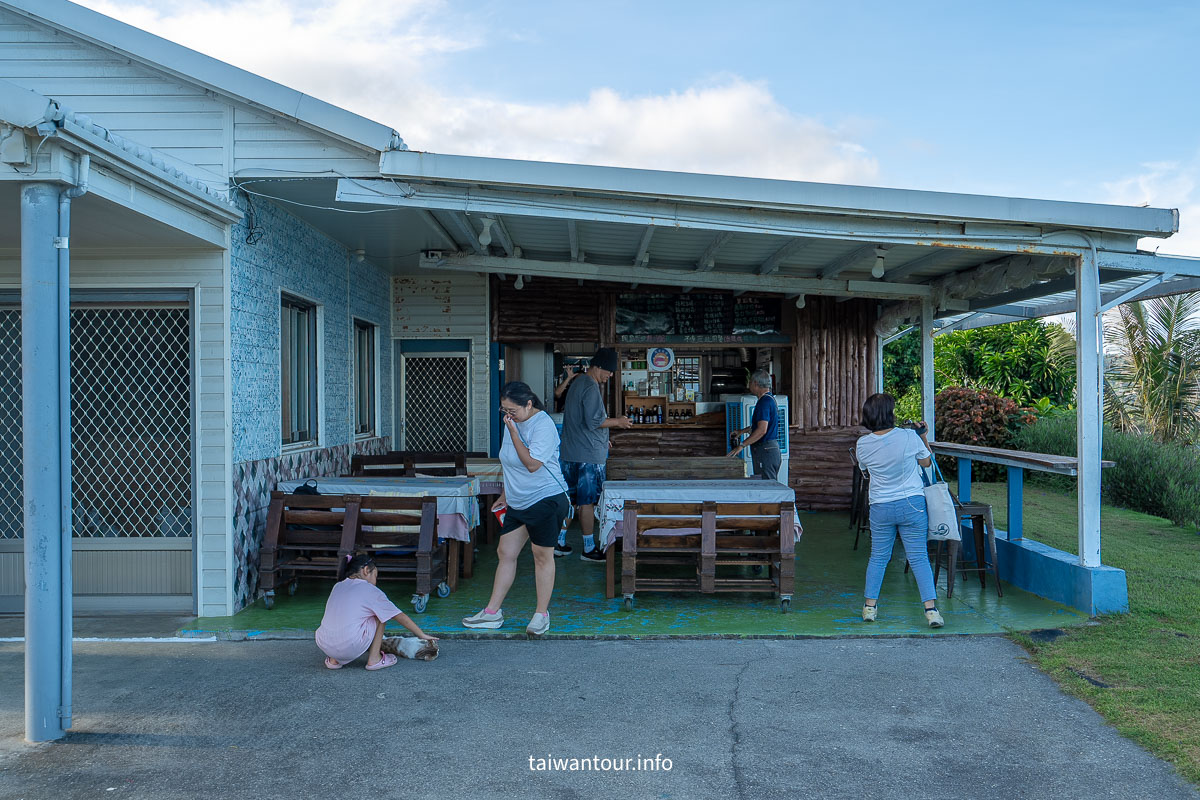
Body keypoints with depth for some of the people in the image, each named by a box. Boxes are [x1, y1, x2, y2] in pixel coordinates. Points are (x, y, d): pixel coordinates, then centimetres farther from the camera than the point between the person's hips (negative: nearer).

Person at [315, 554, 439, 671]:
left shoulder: (337, 586, 17)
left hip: (324, 645, 6)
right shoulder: (370, 590, 2)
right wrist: (422, 635, 18)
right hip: (350, 648, -5)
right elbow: (401, 617, 6)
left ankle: (333, 660, 21)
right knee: (381, 613, 13)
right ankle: (374, 659, 12)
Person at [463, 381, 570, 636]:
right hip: (518, 503, 8)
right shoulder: (513, 422, 9)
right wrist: (505, 495, 23)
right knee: (505, 553, 9)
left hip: (545, 500, -8)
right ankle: (492, 612, 17)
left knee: (542, 556, 1)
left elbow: (532, 464, -25)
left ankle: (542, 614, 14)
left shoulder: (543, 425, -16)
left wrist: (513, 432, -22)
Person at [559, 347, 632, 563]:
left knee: (570, 500, 14)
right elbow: (594, 421, -22)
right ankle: (589, 549, 5)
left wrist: (603, 439, 25)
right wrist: (617, 421, -7)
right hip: (589, 455, -10)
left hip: (571, 453, 10)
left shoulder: (577, 383, 16)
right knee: (587, 501, -2)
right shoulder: (591, 387, -16)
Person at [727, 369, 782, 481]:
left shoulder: (764, 402, -17)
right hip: (773, 449, 10)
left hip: (765, 450, -10)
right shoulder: (771, 399, 16)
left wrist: (742, 446, -24)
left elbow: (762, 430, -25)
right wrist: (743, 431, 30)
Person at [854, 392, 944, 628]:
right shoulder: (909, 437, -13)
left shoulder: (863, 445, -7)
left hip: (880, 506, 2)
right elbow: (926, 462, 4)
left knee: (878, 557, 14)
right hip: (912, 504, -2)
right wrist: (923, 436, 16)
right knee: (919, 557, 2)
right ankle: (931, 608, -3)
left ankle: (870, 606, 17)